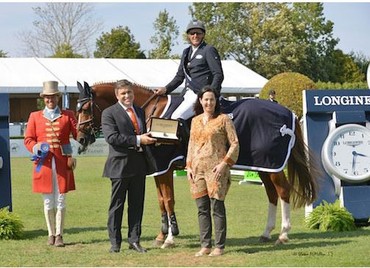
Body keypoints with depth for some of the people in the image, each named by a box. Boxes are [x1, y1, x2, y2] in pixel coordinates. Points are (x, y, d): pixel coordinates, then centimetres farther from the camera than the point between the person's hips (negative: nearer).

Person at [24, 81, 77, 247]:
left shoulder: (68, 116, 8)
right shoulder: (35, 116, 10)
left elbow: (79, 135, 4)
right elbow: (28, 139, 7)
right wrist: (36, 148, -11)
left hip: (62, 162, -1)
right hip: (44, 163, 1)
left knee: (61, 200, -1)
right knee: (48, 201, 5)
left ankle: (59, 235, 5)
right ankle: (51, 234, 15)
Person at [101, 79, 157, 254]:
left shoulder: (140, 111, 16)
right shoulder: (109, 113, -5)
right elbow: (111, 137, -18)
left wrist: (149, 138, 3)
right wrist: (137, 140, -23)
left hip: (139, 163, 6)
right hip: (120, 164, -6)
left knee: (137, 204, 8)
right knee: (117, 205, 2)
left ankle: (134, 240, 14)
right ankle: (115, 242, 8)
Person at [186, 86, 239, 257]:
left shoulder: (223, 119, -2)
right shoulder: (195, 121, 14)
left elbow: (234, 144, -4)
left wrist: (224, 163, -14)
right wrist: (189, 166, 9)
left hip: (216, 169, -5)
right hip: (197, 170, 5)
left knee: (217, 207, -4)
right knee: (202, 209, 7)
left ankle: (219, 246, 1)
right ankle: (205, 246, 12)